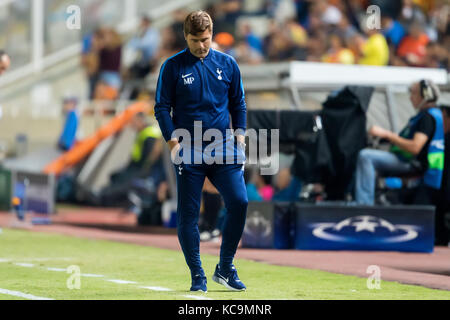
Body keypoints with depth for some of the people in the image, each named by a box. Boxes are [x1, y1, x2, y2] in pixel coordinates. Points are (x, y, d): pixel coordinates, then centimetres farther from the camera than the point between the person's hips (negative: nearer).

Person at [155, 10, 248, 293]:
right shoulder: (173, 67, 1)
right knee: (189, 214, -1)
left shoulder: (227, 64, 9)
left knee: (239, 201, -12)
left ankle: (225, 268, 3)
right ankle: (198, 276, 9)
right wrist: (173, 141, -9)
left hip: (223, 149, 2)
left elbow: (238, 103, 16)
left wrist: (240, 136, 5)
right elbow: (162, 108, 2)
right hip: (189, 152, -2)